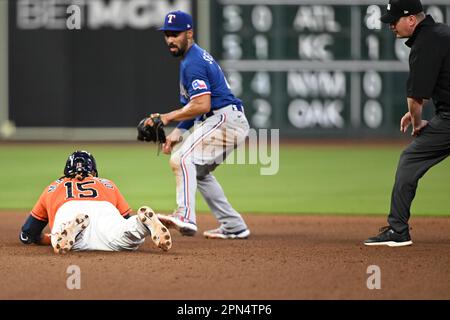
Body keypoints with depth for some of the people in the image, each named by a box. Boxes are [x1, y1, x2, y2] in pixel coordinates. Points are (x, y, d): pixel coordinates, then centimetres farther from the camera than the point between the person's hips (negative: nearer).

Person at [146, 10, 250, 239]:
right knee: (197, 170, 22)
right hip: (229, 123, 11)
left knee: (182, 159, -22)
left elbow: (201, 105, -24)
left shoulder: (193, 63, -14)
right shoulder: (194, 57, 20)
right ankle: (233, 226, 21)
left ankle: (185, 217, -36)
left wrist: (167, 118, -18)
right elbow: (197, 104, 23)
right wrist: (178, 132, 15)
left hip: (224, 120, -11)